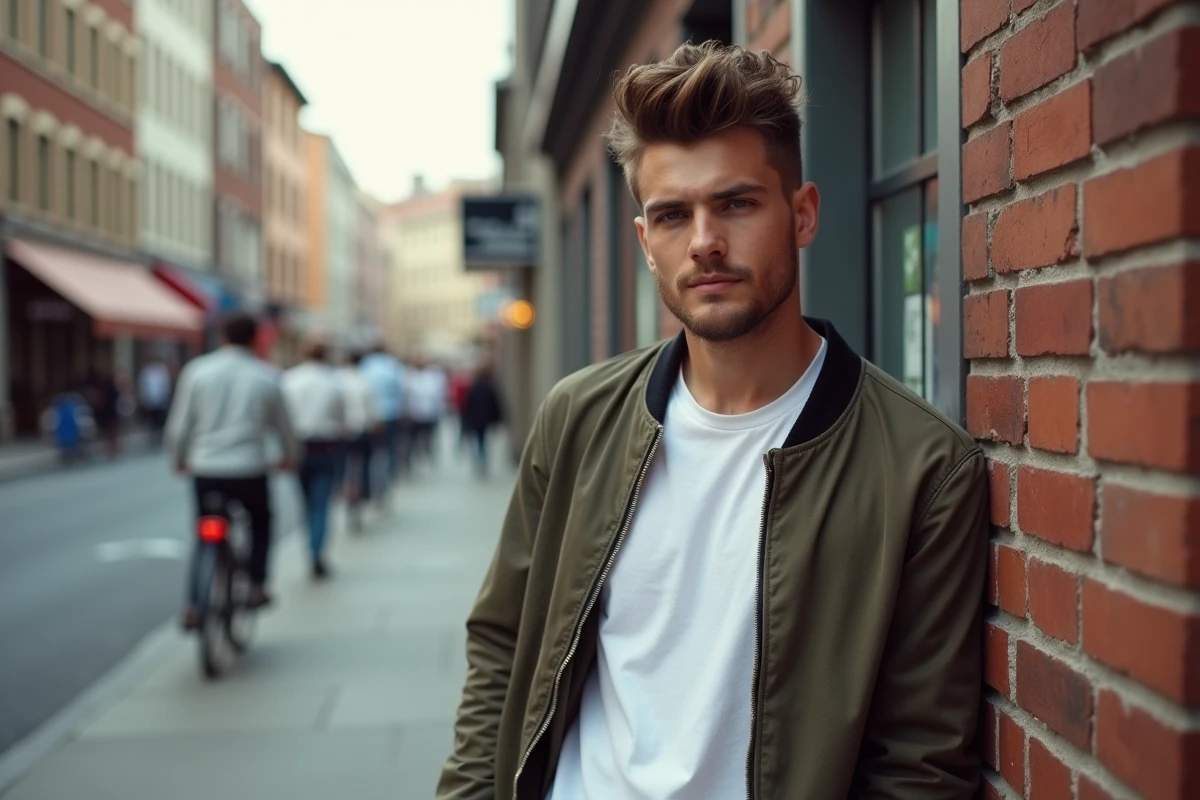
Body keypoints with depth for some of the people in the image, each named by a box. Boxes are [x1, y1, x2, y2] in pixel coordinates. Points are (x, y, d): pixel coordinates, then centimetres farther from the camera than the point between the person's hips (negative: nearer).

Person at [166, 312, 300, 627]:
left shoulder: (196, 370, 1)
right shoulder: (266, 378, 2)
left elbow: (179, 424, 2)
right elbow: (284, 427, 14)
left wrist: (179, 457, 20)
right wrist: (290, 457, 33)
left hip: (205, 471, 1)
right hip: (249, 471, -1)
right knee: (261, 523, 25)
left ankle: (194, 607, 4)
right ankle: (256, 586, 14)